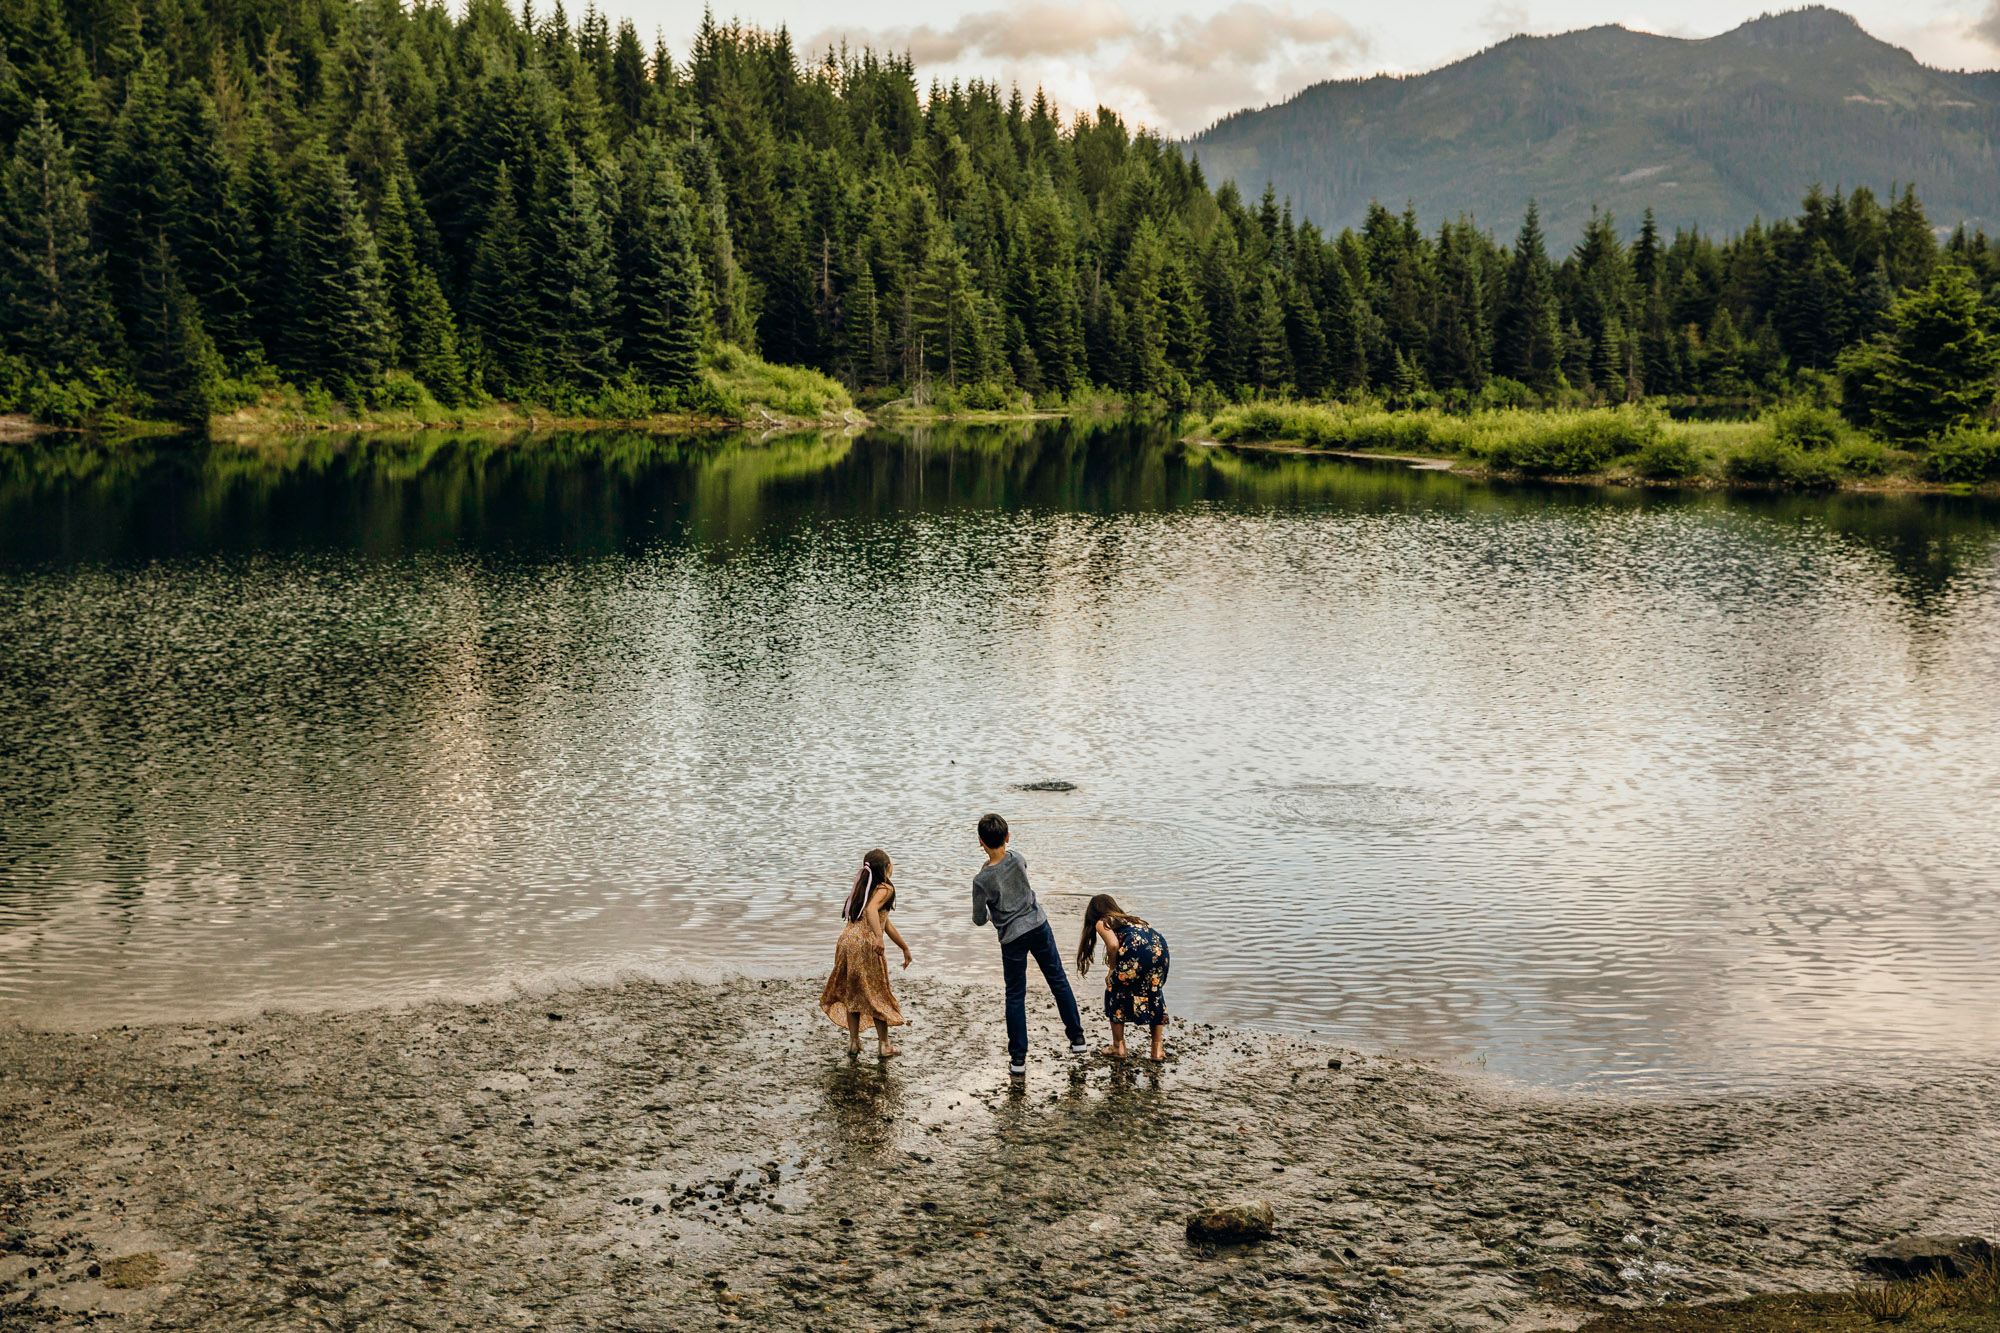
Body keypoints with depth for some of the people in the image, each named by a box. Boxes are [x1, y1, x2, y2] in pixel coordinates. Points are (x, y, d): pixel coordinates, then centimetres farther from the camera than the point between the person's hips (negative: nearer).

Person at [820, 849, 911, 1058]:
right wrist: (878, 937, -40)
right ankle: (884, 1045, 13)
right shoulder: (885, 889, -4)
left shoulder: (864, 887, 22)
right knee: (877, 993, 6)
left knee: (851, 992, 16)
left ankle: (854, 1042, 18)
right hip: (866, 945, -7)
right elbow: (871, 909, -26)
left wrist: (904, 948, 35)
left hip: (847, 940, 7)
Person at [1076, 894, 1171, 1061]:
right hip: (1160, 945, 6)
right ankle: (1158, 1049, 22)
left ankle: (1118, 1047, 21)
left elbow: (1113, 945, -2)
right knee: (1153, 993, 25)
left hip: (1137, 948, -6)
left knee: (1115, 990, 17)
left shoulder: (1102, 923, 17)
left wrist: (1112, 969, 13)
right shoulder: (1128, 918, 38)